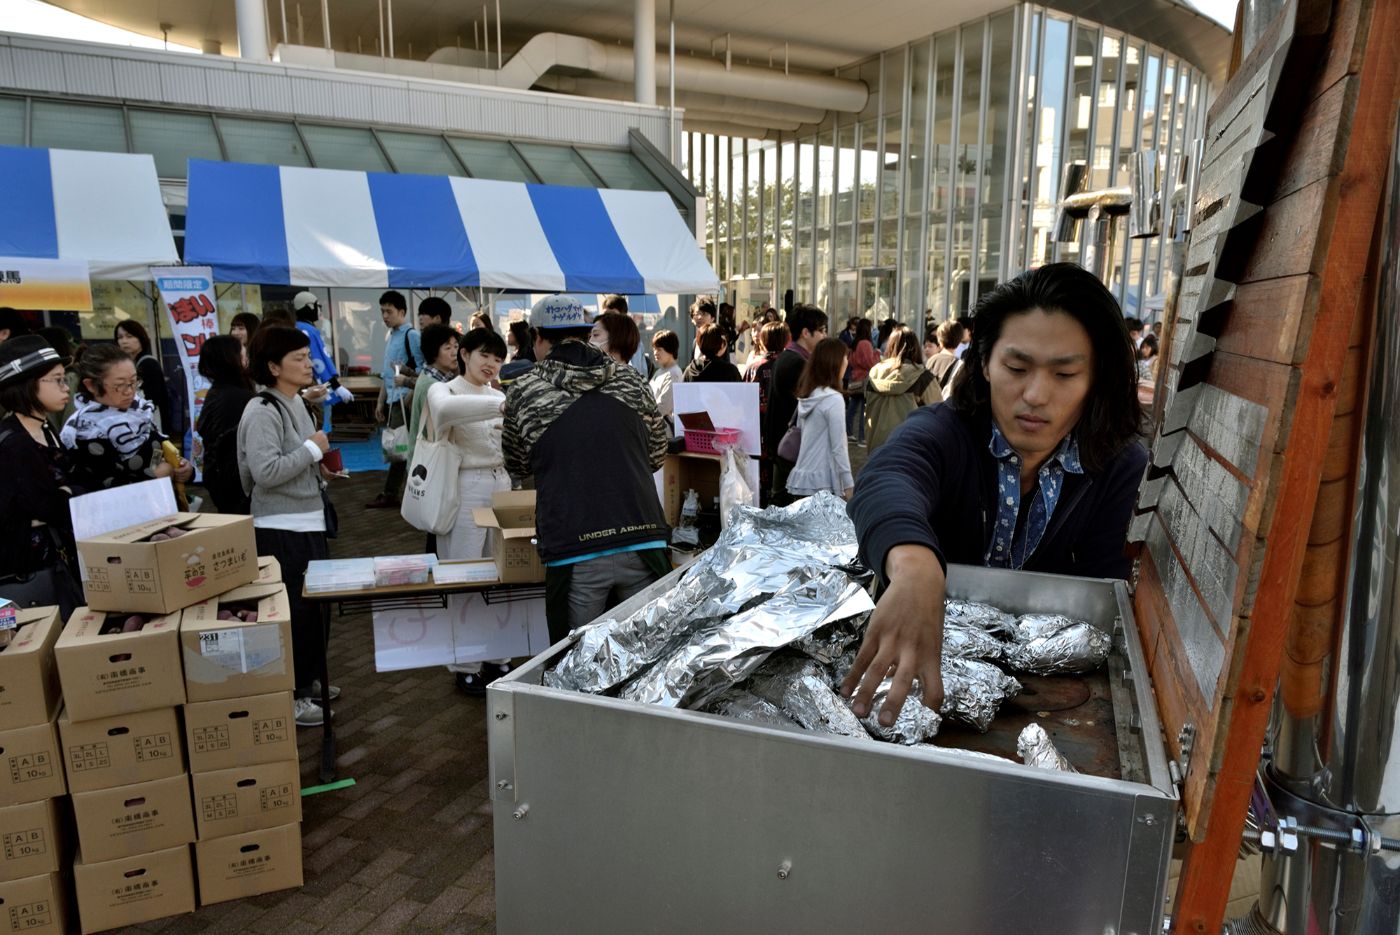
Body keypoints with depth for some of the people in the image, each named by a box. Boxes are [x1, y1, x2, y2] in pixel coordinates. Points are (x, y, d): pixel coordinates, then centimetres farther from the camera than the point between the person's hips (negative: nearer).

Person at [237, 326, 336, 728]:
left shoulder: (295, 403, 11)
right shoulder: (263, 412, -18)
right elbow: (265, 471, -29)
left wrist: (319, 469, 8)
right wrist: (313, 449, -19)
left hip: (308, 522, 10)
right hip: (281, 529, -10)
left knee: (314, 605, 18)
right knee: (296, 611, -2)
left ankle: (307, 680, 34)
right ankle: (290, 698, 12)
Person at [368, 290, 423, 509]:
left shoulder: (412, 336, -9)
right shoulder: (389, 336, 16)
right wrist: (380, 402, 20)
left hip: (405, 400, -8)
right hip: (391, 400, 8)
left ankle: (389, 495, 2)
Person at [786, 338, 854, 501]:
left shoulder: (805, 397, 7)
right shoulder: (834, 399, -13)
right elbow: (839, 447, -13)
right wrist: (848, 485, -7)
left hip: (802, 478, 7)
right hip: (823, 482, -7)